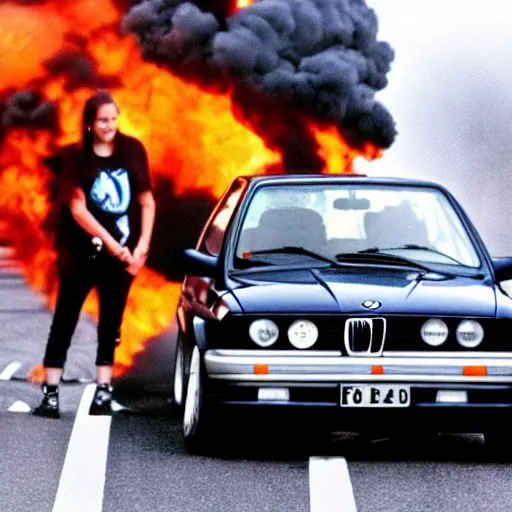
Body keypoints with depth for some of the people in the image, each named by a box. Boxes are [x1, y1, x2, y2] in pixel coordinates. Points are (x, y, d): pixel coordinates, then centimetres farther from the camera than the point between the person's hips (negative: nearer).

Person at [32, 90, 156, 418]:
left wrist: (142, 246, -6)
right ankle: (51, 394, -3)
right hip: (82, 254, -2)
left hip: (123, 254, 2)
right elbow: (78, 209, -11)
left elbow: (147, 202, 5)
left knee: (110, 325, 6)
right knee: (64, 322, -2)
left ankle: (104, 393, 9)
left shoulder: (132, 151, 2)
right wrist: (113, 246, -16)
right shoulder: (77, 157, -5)